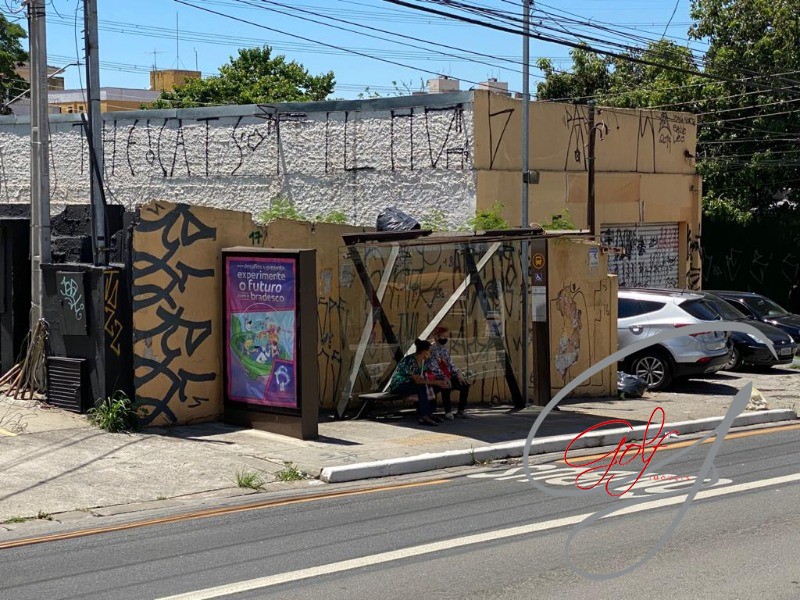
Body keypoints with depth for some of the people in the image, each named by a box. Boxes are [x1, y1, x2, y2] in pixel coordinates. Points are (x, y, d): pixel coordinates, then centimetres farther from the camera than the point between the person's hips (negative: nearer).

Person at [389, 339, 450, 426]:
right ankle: (424, 417, -33)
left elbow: (425, 379, 3)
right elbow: (417, 380, -31)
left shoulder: (424, 361, 4)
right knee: (422, 387, -31)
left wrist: (439, 382, -13)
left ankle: (429, 413, -1)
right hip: (398, 386, -9)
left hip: (409, 384, 9)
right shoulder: (411, 360, -25)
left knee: (432, 388, -6)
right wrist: (436, 382, -31)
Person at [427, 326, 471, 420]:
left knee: (465, 385, -7)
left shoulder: (445, 350, 16)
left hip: (448, 376, 8)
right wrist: (444, 378, -25)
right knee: (447, 387, -37)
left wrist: (457, 374, -1)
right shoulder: (433, 350, -9)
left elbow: (451, 364, 16)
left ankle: (461, 410, -1)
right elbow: (433, 367, -17)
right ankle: (448, 411, -24)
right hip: (437, 378, -8)